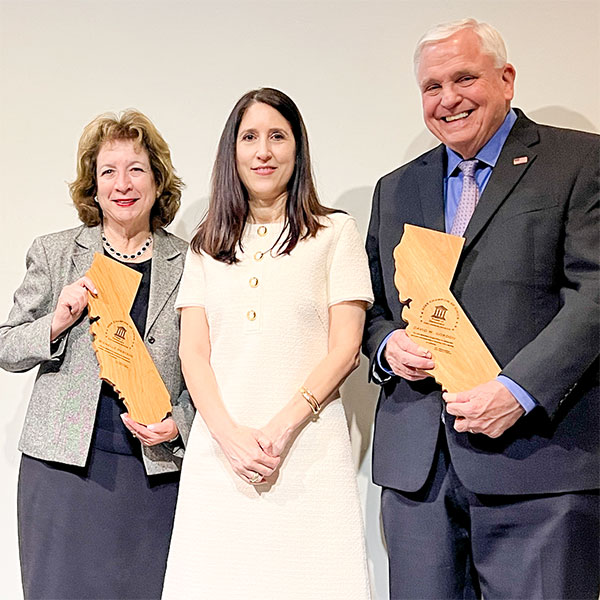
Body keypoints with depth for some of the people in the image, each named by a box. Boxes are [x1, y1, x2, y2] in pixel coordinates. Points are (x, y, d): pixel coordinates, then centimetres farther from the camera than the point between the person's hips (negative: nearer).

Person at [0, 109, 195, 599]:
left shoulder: (188, 264, 5)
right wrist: (56, 322, -9)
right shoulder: (54, 252, 6)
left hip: (157, 468, 0)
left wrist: (178, 424, -7)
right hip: (66, 465, 0)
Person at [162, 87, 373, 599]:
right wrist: (229, 433, -9)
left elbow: (345, 346, -1)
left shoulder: (334, 232, 6)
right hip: (218, 447, 3)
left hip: (307, 448, -2)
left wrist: (281, 428, -12)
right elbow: (193, 350, 7)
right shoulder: (207, 246, 15)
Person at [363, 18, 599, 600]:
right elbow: (371, 307, 22)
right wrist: (388, 345, -1)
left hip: (538, 456, -4)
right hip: (416, 461, 5)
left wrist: (518, 390, -17)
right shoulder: (395, 190, 19)